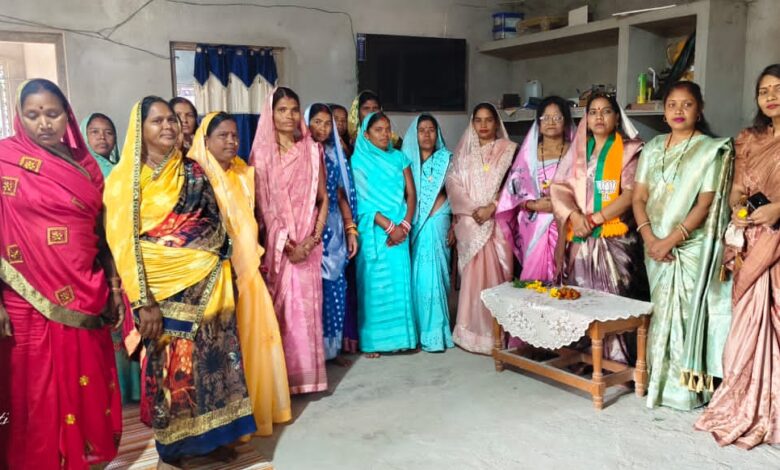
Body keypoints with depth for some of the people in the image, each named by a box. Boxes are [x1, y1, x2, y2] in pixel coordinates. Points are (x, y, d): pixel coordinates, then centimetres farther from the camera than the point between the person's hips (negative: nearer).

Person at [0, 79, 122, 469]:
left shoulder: (85, 164, 8)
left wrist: (113, 283, 10)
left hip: (85, 295, 4)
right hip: (31, 300, -4)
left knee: (88, 384, 13)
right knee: (39, 391, 7)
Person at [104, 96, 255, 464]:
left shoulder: (194, 172, 7)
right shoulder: (125, 179, -3)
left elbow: (218, 224, 9)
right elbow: (123, 243, -7)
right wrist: (143, 302, -13)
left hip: (207, 284, 3)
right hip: (161, 291, -2)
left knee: (211, 357, 7)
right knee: (170, 365, 5)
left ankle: (214, 436, 24)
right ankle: (174, 445, 24)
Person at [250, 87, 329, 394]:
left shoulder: (312, 150, 6)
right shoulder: (261, 153, 3)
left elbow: (323, 199, 6)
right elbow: (256, 204, 0)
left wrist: (313, 239, -7)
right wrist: (281, 241, -10)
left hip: (307, 243, 1)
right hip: (273, 243, -1)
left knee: (306, 305, 2)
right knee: (276, 308, 2)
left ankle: (305, 373, 13)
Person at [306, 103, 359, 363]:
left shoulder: (335, 154, 13)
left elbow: (342, 196, 14)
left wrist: (351, 230, 9)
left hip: (334, 230, 5)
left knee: (335, 288, 7)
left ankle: (332, 347, 19)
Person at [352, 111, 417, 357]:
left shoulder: (399, 158, 11)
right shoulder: (359, 160, -1)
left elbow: (411, 195, 7)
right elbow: (363, 201, -8)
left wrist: (405, 225, -8)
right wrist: (389, 226, -15)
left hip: (400, 231, 4)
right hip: (373, 231, -3)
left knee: (400, 281, 4)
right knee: (373, 282, -1)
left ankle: (399, 336, 14)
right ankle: (372, 340, 6)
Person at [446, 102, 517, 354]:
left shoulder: (509, 149, 6)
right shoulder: (463, 152, 13)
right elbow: (452, 183, 4)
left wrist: (491, 207, -15)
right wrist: (472, 209, -10)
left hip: (498, 222, -2)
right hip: (470, 222, 2)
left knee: (496, 273, -5)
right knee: (472, 274, 1)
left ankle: (497, 332, 1)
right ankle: (472, 330, 8)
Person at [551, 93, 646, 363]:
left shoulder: (629, 150, 4)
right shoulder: (578, 150, 16)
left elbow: (630, 194, -7)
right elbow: (559, 186, 6)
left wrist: (594, 219, -13)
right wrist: (574, 215, -11)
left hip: (613, 238, -4)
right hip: (579, 238, 4)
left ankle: (615, 361, -1)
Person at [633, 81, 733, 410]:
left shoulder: (711, 150, -3)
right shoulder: (652, 148, 11)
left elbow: (705, 204, -10)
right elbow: (639, 198, 6)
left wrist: (670, 240, -17)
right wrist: (650, 239, -9)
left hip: (692, 248, -4)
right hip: (656, 248, 4)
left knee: (688, 313, -3)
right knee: (660, 314, 9)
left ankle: (686, 388, 7)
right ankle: (659, 381, 19)